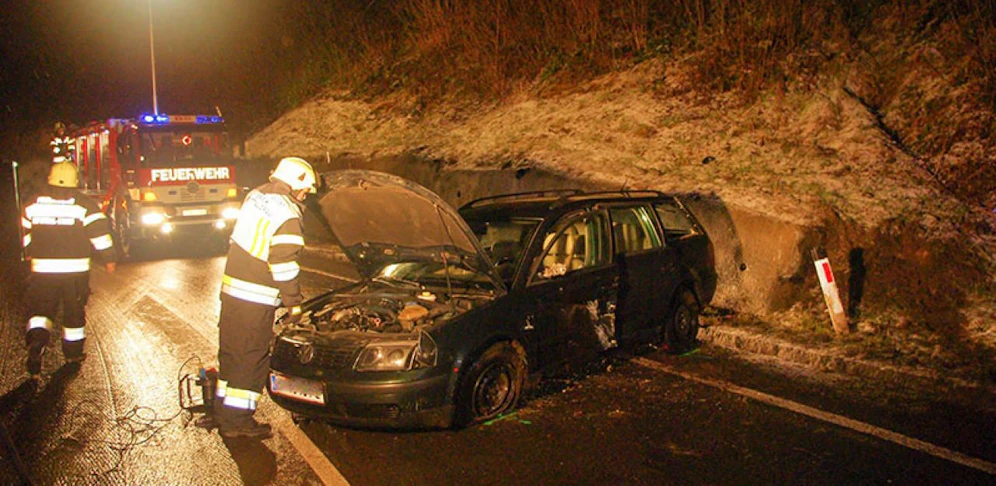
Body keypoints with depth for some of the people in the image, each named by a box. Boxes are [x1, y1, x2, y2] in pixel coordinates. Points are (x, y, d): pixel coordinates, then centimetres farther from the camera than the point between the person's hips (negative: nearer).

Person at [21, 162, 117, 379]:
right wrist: (109, 258, 0)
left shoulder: (34, 203, 4)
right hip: (76, 269, -1)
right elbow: (99, 232, -8)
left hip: (42, 268, 1)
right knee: (74, 311, 12)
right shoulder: (84, 204, -5)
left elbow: (27, 232, 17)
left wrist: (30, 254, 34)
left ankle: (36, 339, -19)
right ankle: (73, 352, 22)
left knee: (40, 310, 8)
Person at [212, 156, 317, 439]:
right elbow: (283, 264, -19)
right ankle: (238, 422, 10)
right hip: (255, 299, -9)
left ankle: (223, 414, 29)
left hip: (231, 288, 9)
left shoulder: (255, 196, 10)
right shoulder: (287, 215, -16)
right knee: (251, 359, 2)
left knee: (231, 353, 17)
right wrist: (294, 304, -9)